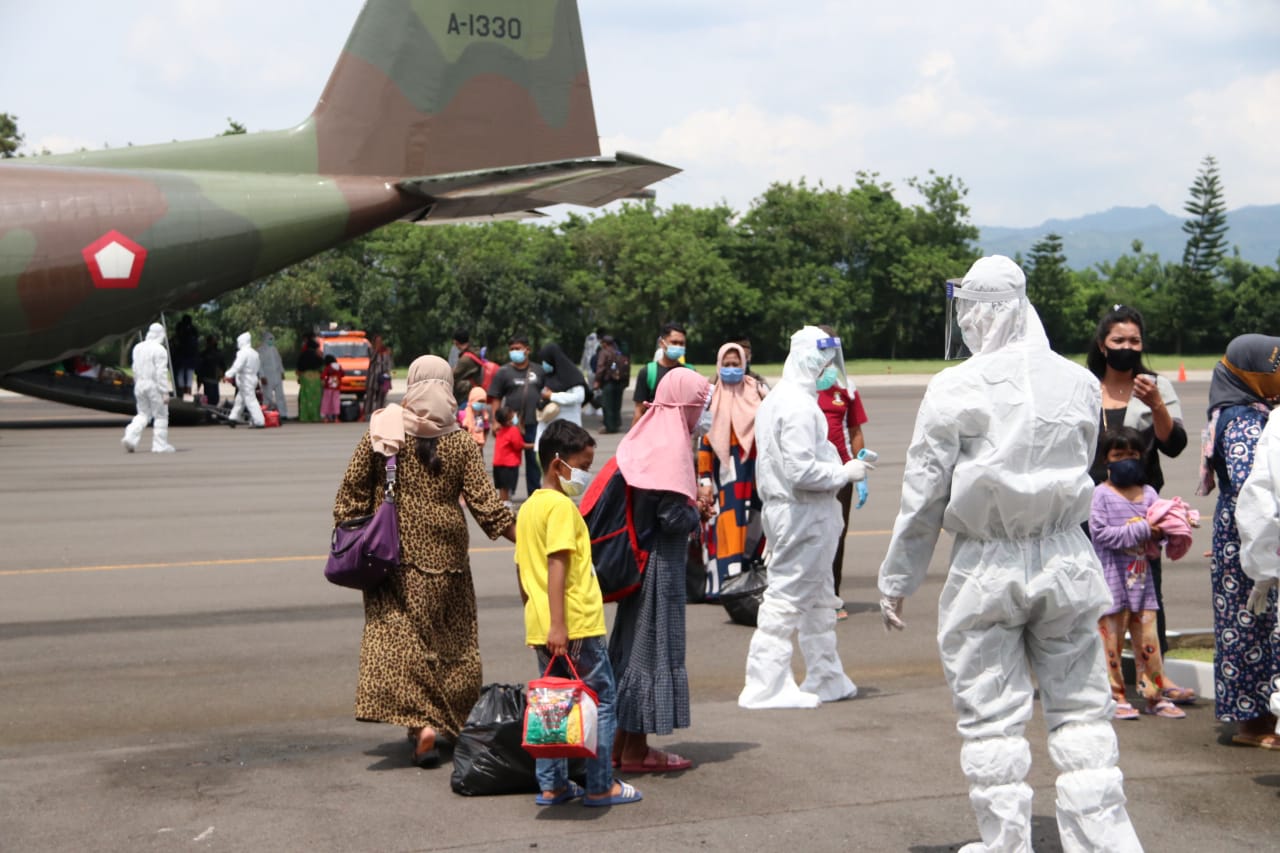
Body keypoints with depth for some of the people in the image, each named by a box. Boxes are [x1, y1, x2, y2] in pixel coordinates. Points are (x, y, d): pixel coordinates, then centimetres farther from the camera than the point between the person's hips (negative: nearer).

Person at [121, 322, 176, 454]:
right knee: (160, 416, 5)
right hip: (154, 385, -6)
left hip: (140, 384, 6)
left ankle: (130, 437, -3)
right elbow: (161, 373, -16)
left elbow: (135, 369, 14)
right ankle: (160, 445, 7)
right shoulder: (159, 350, -13)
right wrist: (165, 392, -15)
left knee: (143, 414, 15)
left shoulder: (138, 347, 9)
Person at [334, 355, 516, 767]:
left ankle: (422, 724, -17)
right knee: (451, 639, 14)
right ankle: (449, 722, 19)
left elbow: (353, 490, 0)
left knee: (398, 638, -2)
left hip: (392, 554, -1)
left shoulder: (381, 431, -3)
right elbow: (485, 504, -6)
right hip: (445, 556, 1)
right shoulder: (461, 443, -3)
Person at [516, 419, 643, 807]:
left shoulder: (528, 508, 15)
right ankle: (601, 786, 2)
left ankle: (551, 785, 15)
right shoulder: (562, 506, -12)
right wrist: (557, 625, -24)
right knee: (602, 700, 0)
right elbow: (556, 565, -20)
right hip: (576, 623, -9)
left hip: (540, 627, 9)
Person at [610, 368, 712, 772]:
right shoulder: (671, 448, -19)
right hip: (660, 562, -9)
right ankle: (636, 750, 6)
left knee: (634, 644, 15)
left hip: (638, 556, 9)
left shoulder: (642, 439, 8)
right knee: (654, 647, -1)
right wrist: (697, 511, -2)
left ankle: (624, 742, 23)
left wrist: (690, 506, 10)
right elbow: (674, 517, -22)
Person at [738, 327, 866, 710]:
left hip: (783, 509, 11)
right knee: (786, 596, -5)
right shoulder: (799, 406, -19)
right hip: (803, 514, -11)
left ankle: (826, 678, 30)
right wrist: (844, 473, -14)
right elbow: (801, 470, -25)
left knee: (819, 598, 19)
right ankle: (765, 687, 1)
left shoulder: (775, 399, 14)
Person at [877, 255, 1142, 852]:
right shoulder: (1079, 382, 1)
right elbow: (1082, 472, 11)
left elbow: (922, 496, -6)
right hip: (1067, 562, 3)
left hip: (986, 568, -3)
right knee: (1080, 710, 10)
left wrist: (896, 580, 2)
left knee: (991, 719, 6)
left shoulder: (954, 389, -9)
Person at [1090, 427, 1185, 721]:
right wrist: (1141, 531, -16)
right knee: (1111, 639, 1)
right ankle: (1115, 697, 10)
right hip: (1112, 577, -4)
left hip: (1142, 576, 4)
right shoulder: (1101, 494, -5)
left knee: (1148, 639, 8)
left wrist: (1159, 533, -14)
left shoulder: (1149, 493, 9)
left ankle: (1154, 695, 16)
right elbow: (1100, 532, -14)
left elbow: (1159, 529, 11)